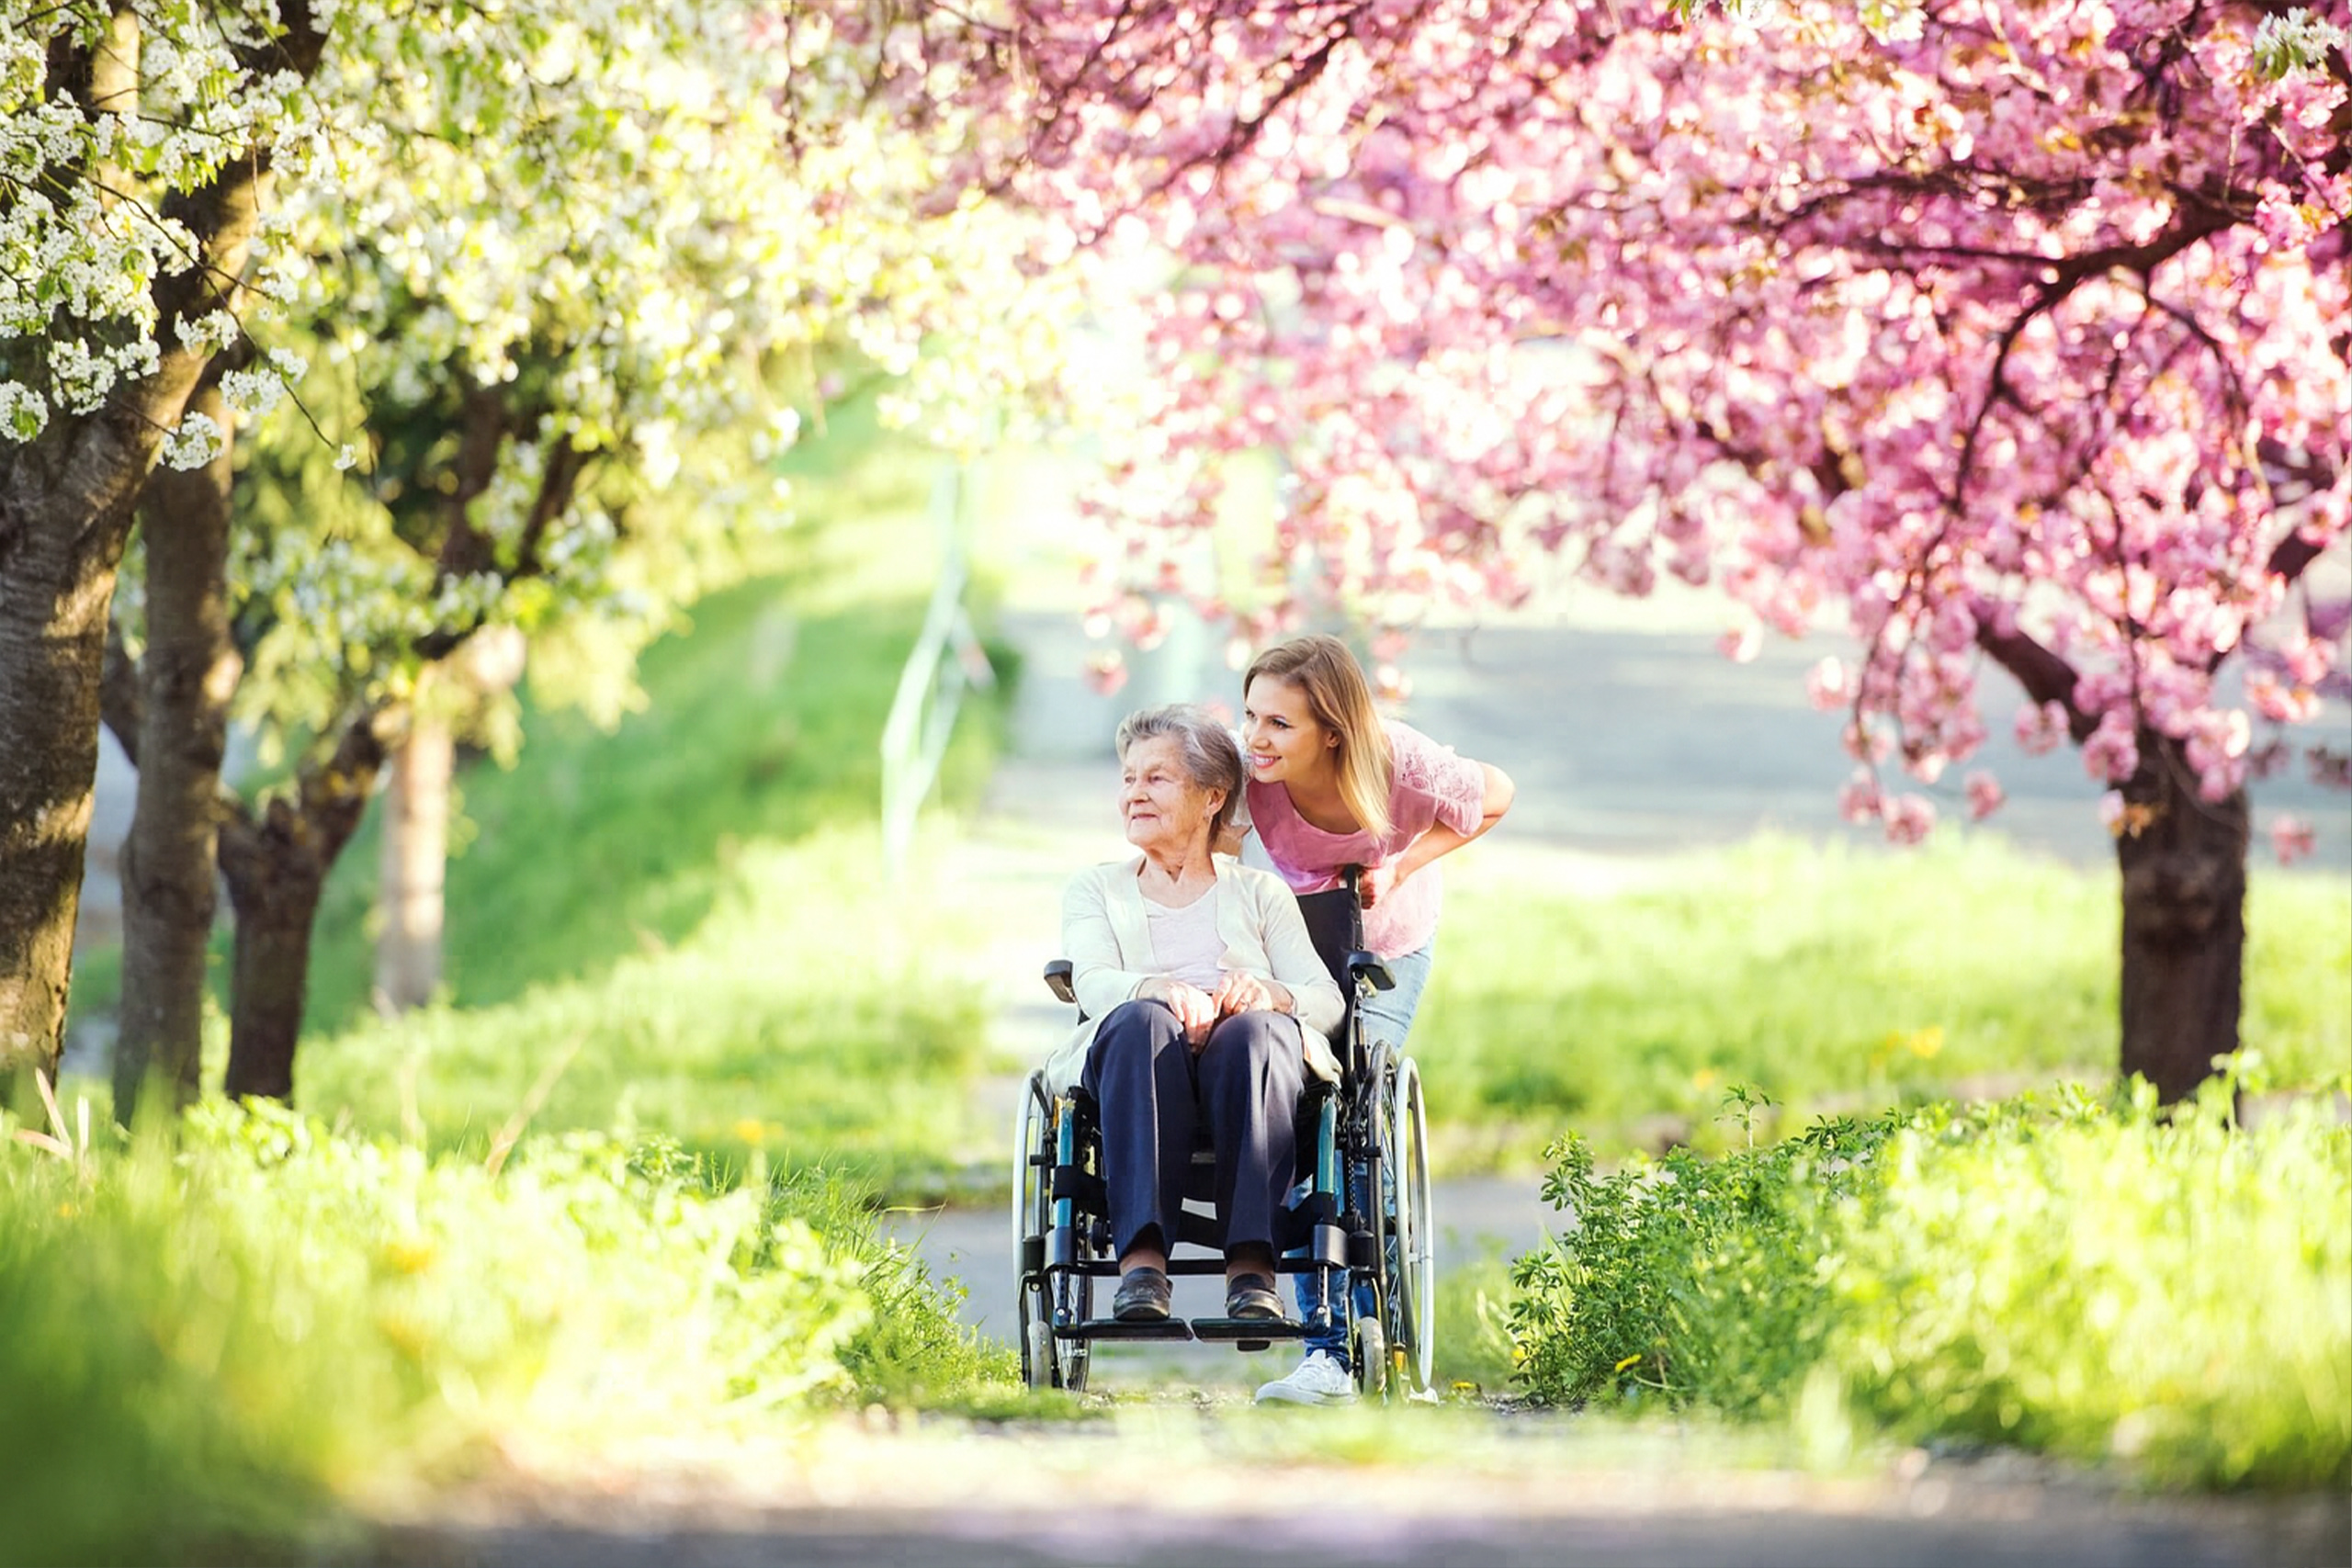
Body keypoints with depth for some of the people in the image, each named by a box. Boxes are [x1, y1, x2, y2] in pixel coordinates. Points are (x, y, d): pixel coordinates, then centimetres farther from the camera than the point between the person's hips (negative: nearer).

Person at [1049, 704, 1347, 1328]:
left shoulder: (1260, 893, 26)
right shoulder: (1095, 890, 26)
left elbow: (1328, 1000, 11)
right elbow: (1094, 983, 4)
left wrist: (1269, 993, -15)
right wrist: (1160, 989, -20)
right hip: (1135, 1066, 0)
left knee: (1255, 1029, -37)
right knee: (1142, 1019, -36)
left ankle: (1252, 1265, -47)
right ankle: (1141, 1260, -50)